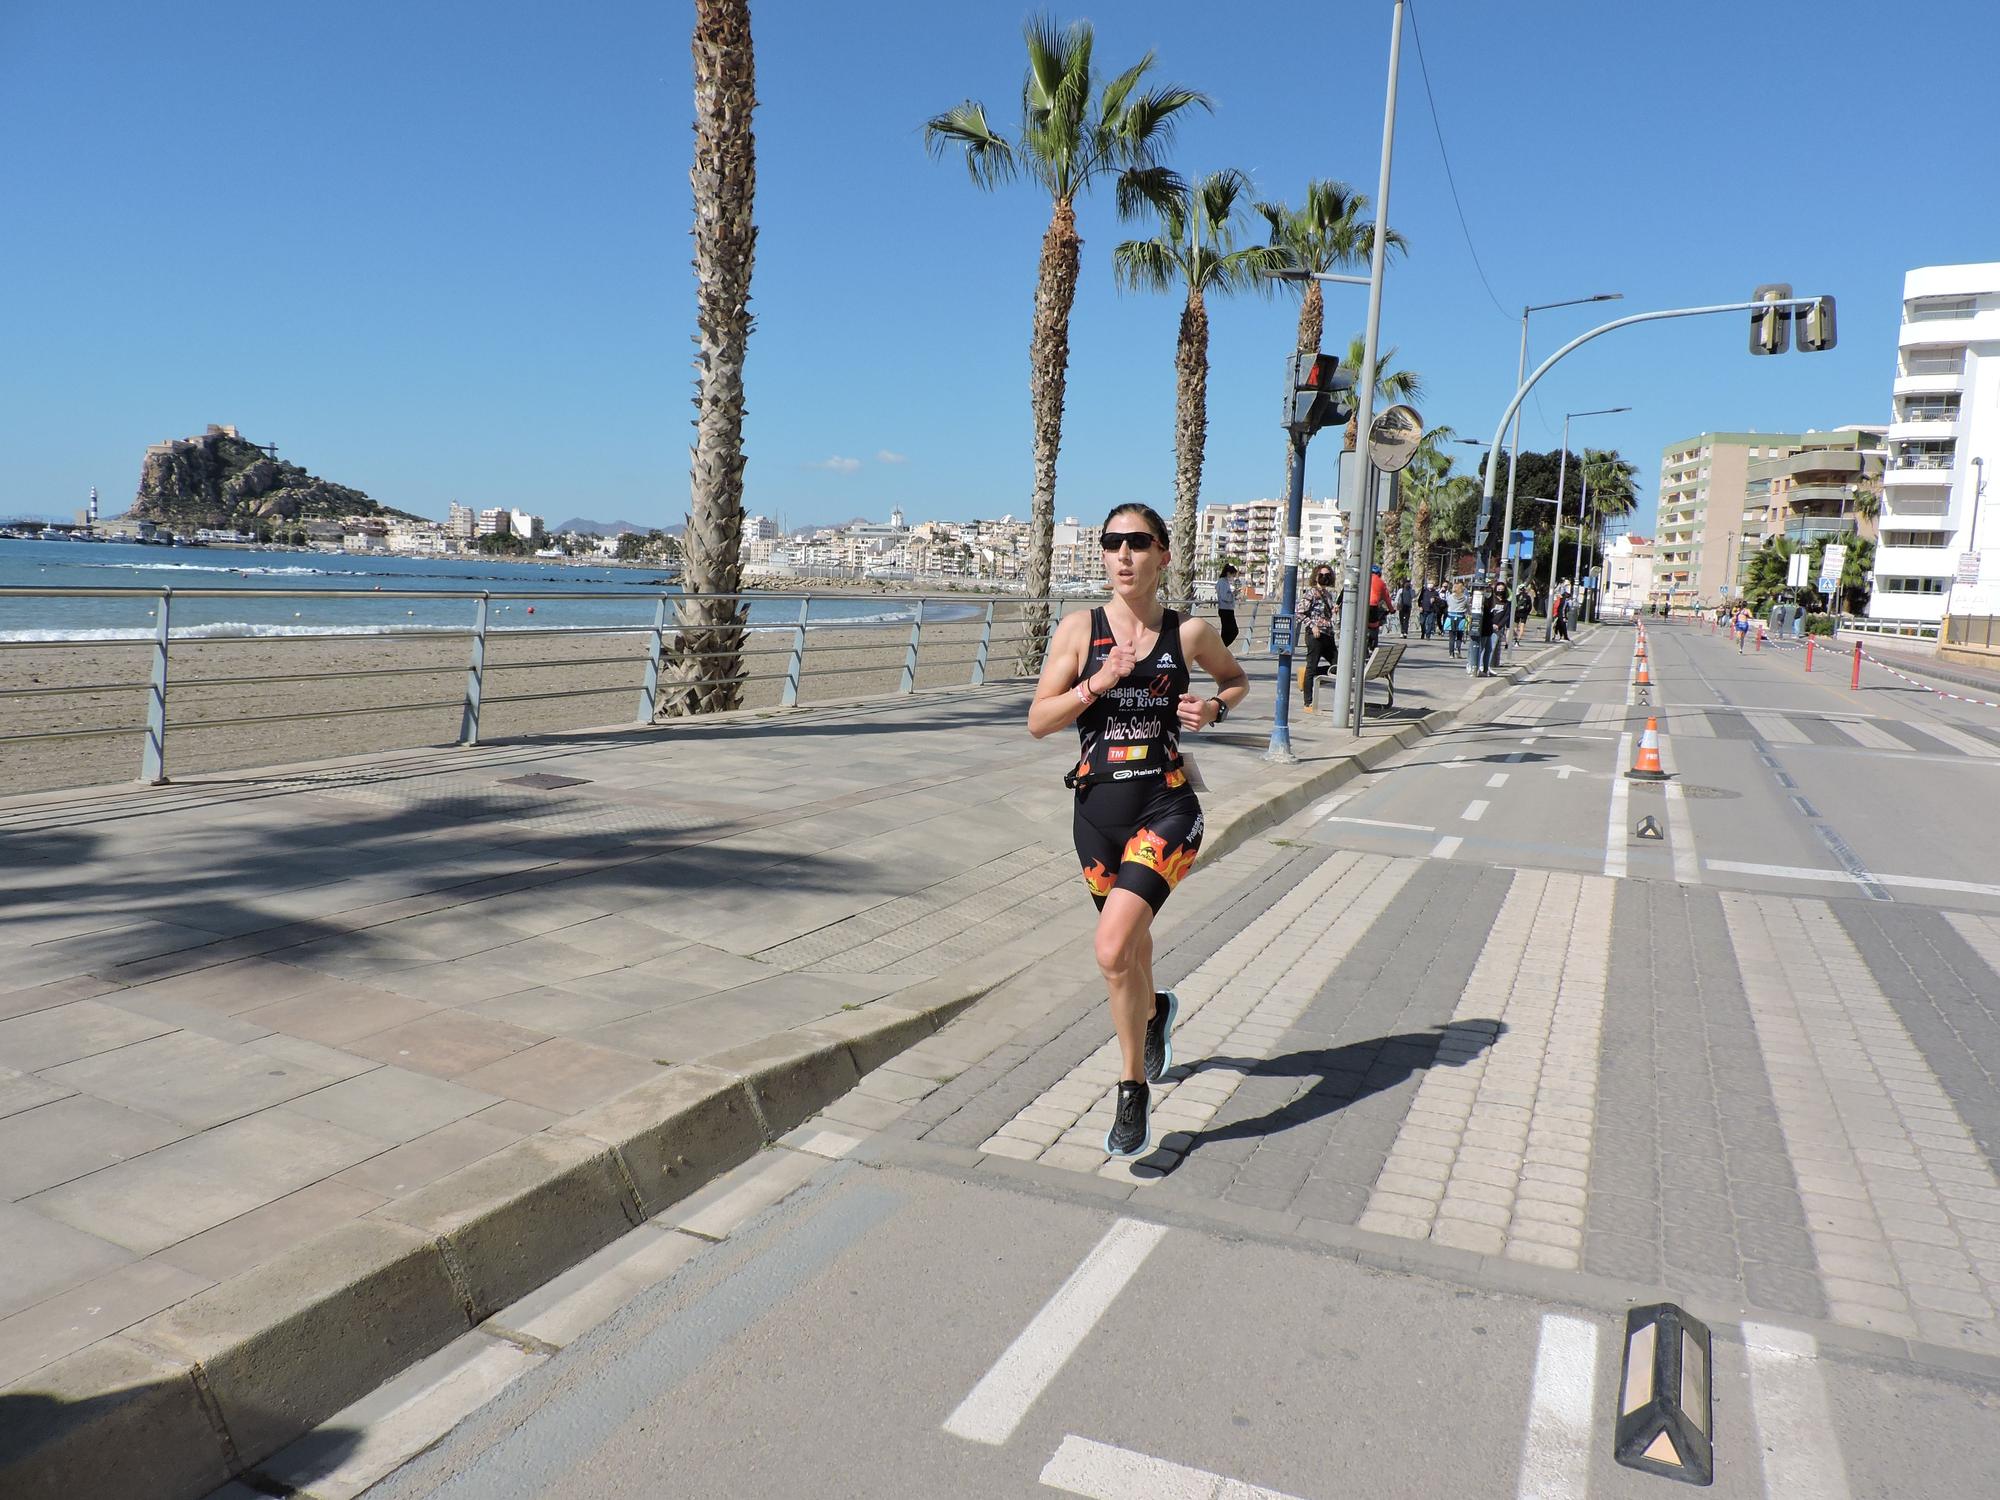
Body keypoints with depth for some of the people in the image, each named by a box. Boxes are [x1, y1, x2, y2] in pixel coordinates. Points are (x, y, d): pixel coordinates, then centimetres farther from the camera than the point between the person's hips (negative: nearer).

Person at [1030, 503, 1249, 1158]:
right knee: (1131, 948, 19)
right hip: (1098, 809, 3)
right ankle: (1154, 1013, 56)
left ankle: (1133, 1092, -3)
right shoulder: (1080, 629, -1)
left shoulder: (1190, 632, 0)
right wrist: (1098, 682, -17)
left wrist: (1214, 706, -2)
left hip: (1166, 807, -2)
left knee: (1113, 949, -21)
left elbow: (1236, 679, 20)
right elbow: (1038, 721, -4)